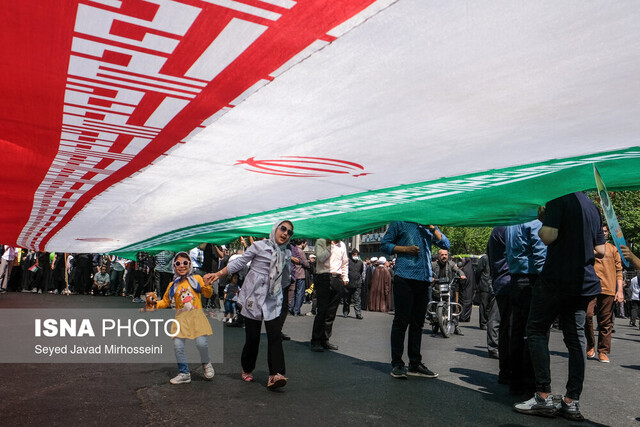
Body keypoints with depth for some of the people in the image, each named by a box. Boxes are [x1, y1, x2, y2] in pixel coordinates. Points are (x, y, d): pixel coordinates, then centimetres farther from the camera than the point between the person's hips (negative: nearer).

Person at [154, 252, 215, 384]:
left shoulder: (196, 278, 4)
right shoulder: (173, 285, 11)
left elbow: (208, 295, 1)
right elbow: (165, 302, 17)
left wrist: (207, 286, -18)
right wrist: (155, 304, -1)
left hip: (196, 315, -3)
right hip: (181, 317, 3)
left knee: (201, 343, -17)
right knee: (178, 345, -6)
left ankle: (206, 364, 14)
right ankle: (184, 373, 14)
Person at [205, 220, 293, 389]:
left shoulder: (287, 253, 11)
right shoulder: (260, 246, -2)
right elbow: (240, 262, -2)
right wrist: (218, 274, -8)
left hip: (273, 300, 3)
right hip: (254, 296, -3)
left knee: (275, 336, -10)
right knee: (252, 337, 2)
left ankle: (275, 375, -14)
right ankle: (247, 370, 25)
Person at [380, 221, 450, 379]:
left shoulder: (429, 226, 19)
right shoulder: (400, 223, 6)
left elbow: (446, 245, 12)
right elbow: (384, 245, 4)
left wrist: (432, 228, 0)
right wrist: (405, 249, -10)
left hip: (425, 278, 5)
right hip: (405, 277, -5)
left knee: (418, 323, 10)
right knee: (401, 320, -4)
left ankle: (415, 364, 18)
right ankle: (397, 364, 4)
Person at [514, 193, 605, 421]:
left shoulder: (559, 199, -8)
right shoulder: (593, 207, 14)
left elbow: (548, 236, -18)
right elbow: (600, 250, 17)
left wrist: (542, 221, 0)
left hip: (557, 279, -7)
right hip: (585, 282, 7)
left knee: (536, 330, 2)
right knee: (576, 337, 7)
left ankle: (544, 396, -2)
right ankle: (572, 402, 8)